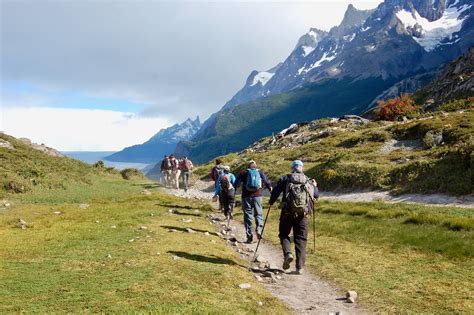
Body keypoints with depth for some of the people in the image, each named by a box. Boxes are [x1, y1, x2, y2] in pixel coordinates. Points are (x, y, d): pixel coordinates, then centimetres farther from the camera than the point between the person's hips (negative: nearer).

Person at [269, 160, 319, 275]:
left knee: (284, 234, 16)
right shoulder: (308, 181, 12)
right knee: (301, 239, 7)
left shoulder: (286, 179, 5)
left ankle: (287, 253, -10)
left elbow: (275, 191, -2)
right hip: (303, 214, 2)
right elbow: (316, 195, 19)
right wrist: (315, 186, 39)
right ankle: (300, 267, 3)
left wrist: (271, 202, 16)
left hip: (287, 213, -2)